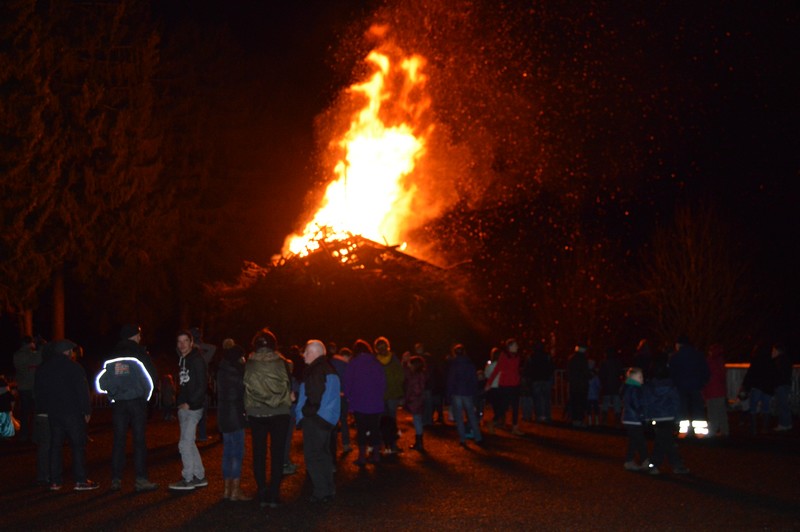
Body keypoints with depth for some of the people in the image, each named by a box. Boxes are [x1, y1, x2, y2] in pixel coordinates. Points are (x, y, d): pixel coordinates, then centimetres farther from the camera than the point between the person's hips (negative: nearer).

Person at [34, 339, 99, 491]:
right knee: (78, 445, -1)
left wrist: (46, 408, 19)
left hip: (53, 413, 6)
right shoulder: (73, 367, -9)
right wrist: (87, 410, -6)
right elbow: (82, 390, -12)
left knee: (55, 446, 10)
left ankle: (55, 481, 10)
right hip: (72, 412, -6)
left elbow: (38, 392, 14)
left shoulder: (42, 369, 10)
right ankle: (80, 480, -3)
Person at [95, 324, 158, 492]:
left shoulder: (112, 356, 7)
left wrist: (113, 392, 15)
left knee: (119, 440, 8)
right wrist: (146, 394, 13)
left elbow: (101, 381, 5)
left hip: (117, 403, 4)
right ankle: (141, 479, -4)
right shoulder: (139, 353, -4)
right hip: (137, 401, -3)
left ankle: (116, 479, 8)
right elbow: (152, 376, -3)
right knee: (139, 440, -1)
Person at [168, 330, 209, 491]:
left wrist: (190, 403, -16)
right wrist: (179, 402, 9)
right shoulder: (182, 360, 14)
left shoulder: (197, 360, -11)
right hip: (183, 407, 9)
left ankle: (188, 479, -1)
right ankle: (199, 476, 21)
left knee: (185, 443, -9)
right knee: (189, 443, 13)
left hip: (193, 407, -9)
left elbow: (202, 385, -16)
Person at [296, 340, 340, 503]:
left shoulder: (315, 371, -16)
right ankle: (329, 490, 21)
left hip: (314, 420, -10)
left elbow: (313, 397, -21)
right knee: (323, 454, 17)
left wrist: (305, 413, -10)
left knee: (313, 455, -5)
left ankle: (321, 492, -6)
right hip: (327, 420, 10)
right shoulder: (329, 370, 13)